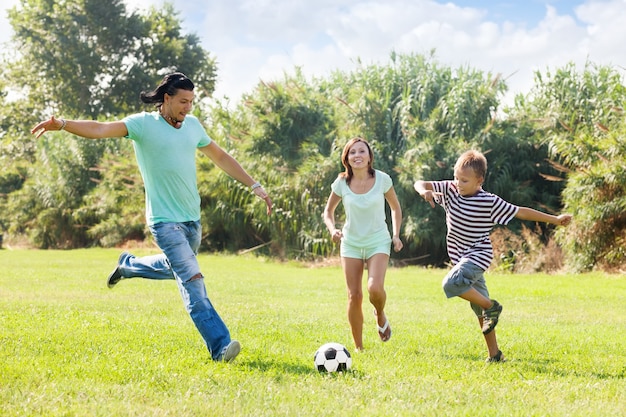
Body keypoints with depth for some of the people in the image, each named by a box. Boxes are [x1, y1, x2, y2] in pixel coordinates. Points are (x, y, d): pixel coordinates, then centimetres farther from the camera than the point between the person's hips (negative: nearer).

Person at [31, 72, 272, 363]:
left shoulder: (193, 125, 8)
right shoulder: (143, 124, -10)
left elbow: (221, 157, 19)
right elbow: (100, 129, -23)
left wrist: (255, 186, 19)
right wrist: (62, 124, -39)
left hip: (192, 219, 7)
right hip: (165, 220, -7)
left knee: (176, 268, 24)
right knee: (192, 279, -15)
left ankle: (128, 265, 48)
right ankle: (219, 346, -15)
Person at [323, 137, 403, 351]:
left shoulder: (382, 179, -9)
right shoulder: (341, 183, -6)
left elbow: (395, 208, 7)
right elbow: (328, 211, 8)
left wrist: (396, 235, -4)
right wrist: (333, 229, -12)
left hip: (378, 242, -2)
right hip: (351, 243, 2)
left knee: (375, 288, -24)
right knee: (354, 296, -1)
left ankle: (380, 316, 12)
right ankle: (358, 348, 13)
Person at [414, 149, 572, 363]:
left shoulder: (490, 202, -13)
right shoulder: (450, 190, -1)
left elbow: (520, 212, -6)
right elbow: (420, 184, -2)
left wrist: (555, 219, -4)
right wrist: (424, 191, -27)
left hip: (478, 255, -6)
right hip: (462, 258, 6)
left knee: (451, 283, -30)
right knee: (480, 310, 10)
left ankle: (491, 307, -10)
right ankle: (495, 354, 18)